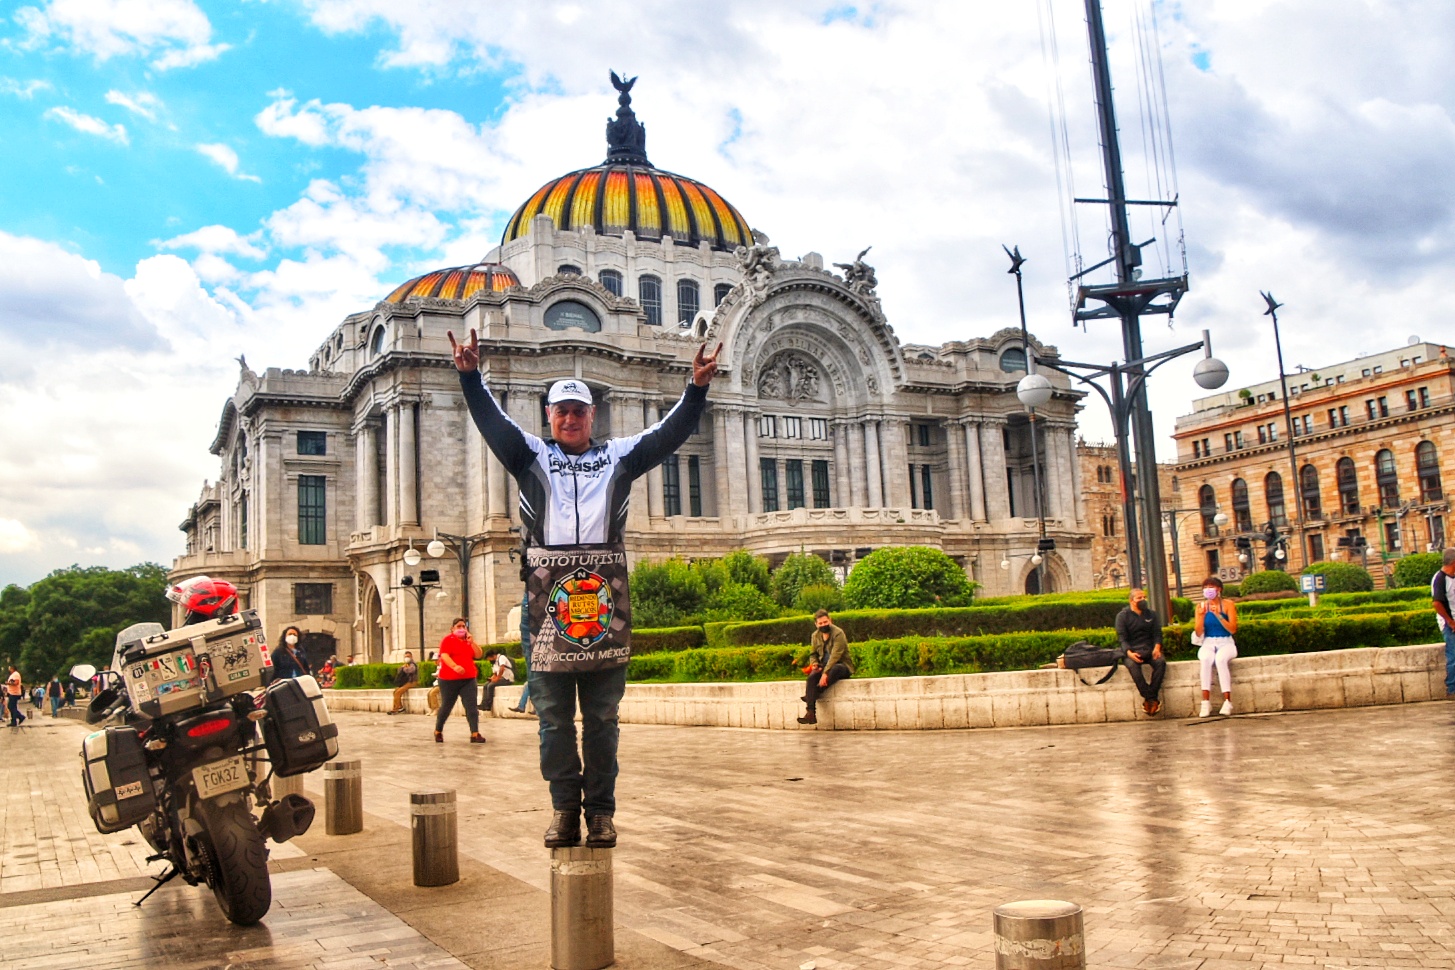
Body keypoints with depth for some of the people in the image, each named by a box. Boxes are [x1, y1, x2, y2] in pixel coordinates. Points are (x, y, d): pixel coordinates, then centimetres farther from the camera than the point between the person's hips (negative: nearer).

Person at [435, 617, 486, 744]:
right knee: (446, 707, 7)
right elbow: (444, 655, -18)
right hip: (449, 680, -4)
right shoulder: (448, 639, -3)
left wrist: (472, 642, -8)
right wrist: (455, 666, -35)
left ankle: (475, 734, -13)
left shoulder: (469, 640, 14)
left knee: (471, 706, -8)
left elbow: (478, 655, 7)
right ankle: (438, 731, 27)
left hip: (468, 679, 4)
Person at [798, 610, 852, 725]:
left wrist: (825, 673, -32)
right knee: (812, 676, -28)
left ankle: (812, 696, -29)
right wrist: (814, 663, -5)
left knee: (834, 669, -41)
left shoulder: (838, 633, -13)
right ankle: (811, 714, -38)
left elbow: (835, 655, -22)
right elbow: (813, 654, 19)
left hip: (841, 665, -5)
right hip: (824, 666, 5)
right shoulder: (815, 635, 8)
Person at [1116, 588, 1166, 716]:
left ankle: (1149, 699, -31)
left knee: (1160, 662, -31)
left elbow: (1157, 633, 10)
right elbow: (1121, 637, -3)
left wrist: (1157, 647, -12)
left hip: (1149, 650, 3)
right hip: (1132, 651, -3)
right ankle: (1152, 699, -36)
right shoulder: (1122, 616, 5)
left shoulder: (1151, 614, 18)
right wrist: (1129, 652, -22)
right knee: (1132, 665, -37)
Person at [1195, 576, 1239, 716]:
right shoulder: (1201, 606, 6)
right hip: (1208, 644, 1)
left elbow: (1233, 629, -9)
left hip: (1226, 643, -1)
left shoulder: (1228, 604, 0)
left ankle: (1227, 701, -33)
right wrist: (1202, 615, -15)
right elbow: (1199, 633, 0)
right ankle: (1206, 702, -37)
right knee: (1205, 659, -34)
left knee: (1220, 659, -36)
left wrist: (1218, 615, -19)